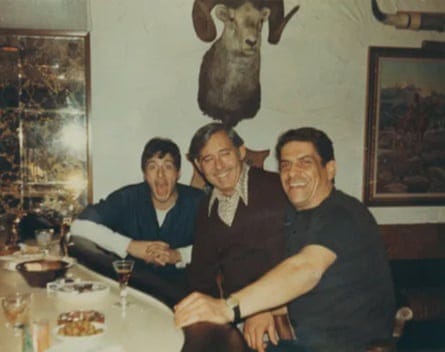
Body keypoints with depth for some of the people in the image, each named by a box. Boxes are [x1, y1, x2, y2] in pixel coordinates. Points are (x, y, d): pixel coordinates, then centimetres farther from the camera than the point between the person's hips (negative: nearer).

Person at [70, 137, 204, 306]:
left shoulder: (198, 201, -4)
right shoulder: (128, 198, -3)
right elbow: (79, 226, -10)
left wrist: (178, 255, -23)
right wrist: (130, 246, -18)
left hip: (183, 287, -1)